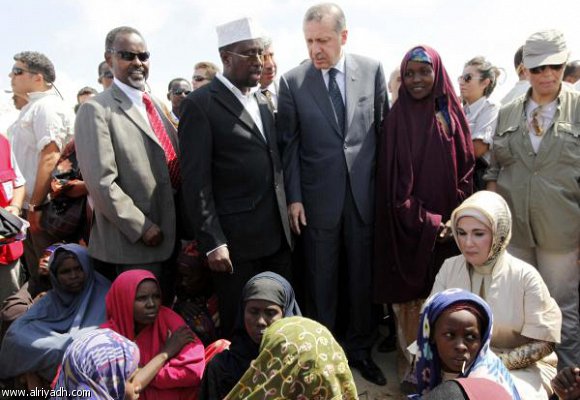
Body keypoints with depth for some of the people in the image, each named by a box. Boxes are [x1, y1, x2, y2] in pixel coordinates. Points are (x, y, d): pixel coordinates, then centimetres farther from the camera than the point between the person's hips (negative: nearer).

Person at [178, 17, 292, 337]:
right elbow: (196, 181, -12)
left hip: (277, 235, 6)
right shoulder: (200, 104, -7)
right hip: (235, 238, -6)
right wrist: (212, 242, -16)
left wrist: (285, 219, 10)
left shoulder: (263, 102, 15)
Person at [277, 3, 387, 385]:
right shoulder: (292, 81, -2)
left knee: (362, 275, 12)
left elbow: (385, 128, 6)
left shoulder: (373, 70, 1)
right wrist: (294, 197, -4)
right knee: (321, 280, 10)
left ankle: (360, 347, 31)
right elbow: (290, 144, -1)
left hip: (365, 192, 1)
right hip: (318, 196, -1)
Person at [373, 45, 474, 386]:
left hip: (450, 228, 4)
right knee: (412, 296, 3)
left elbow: (466, 172, 7)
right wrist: (428, 222, -13)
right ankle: (410, 364, 19)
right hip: (410, 229, -3)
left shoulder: (453, 115, 6)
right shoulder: (397, 120, -5)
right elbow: (395, 184, -9)